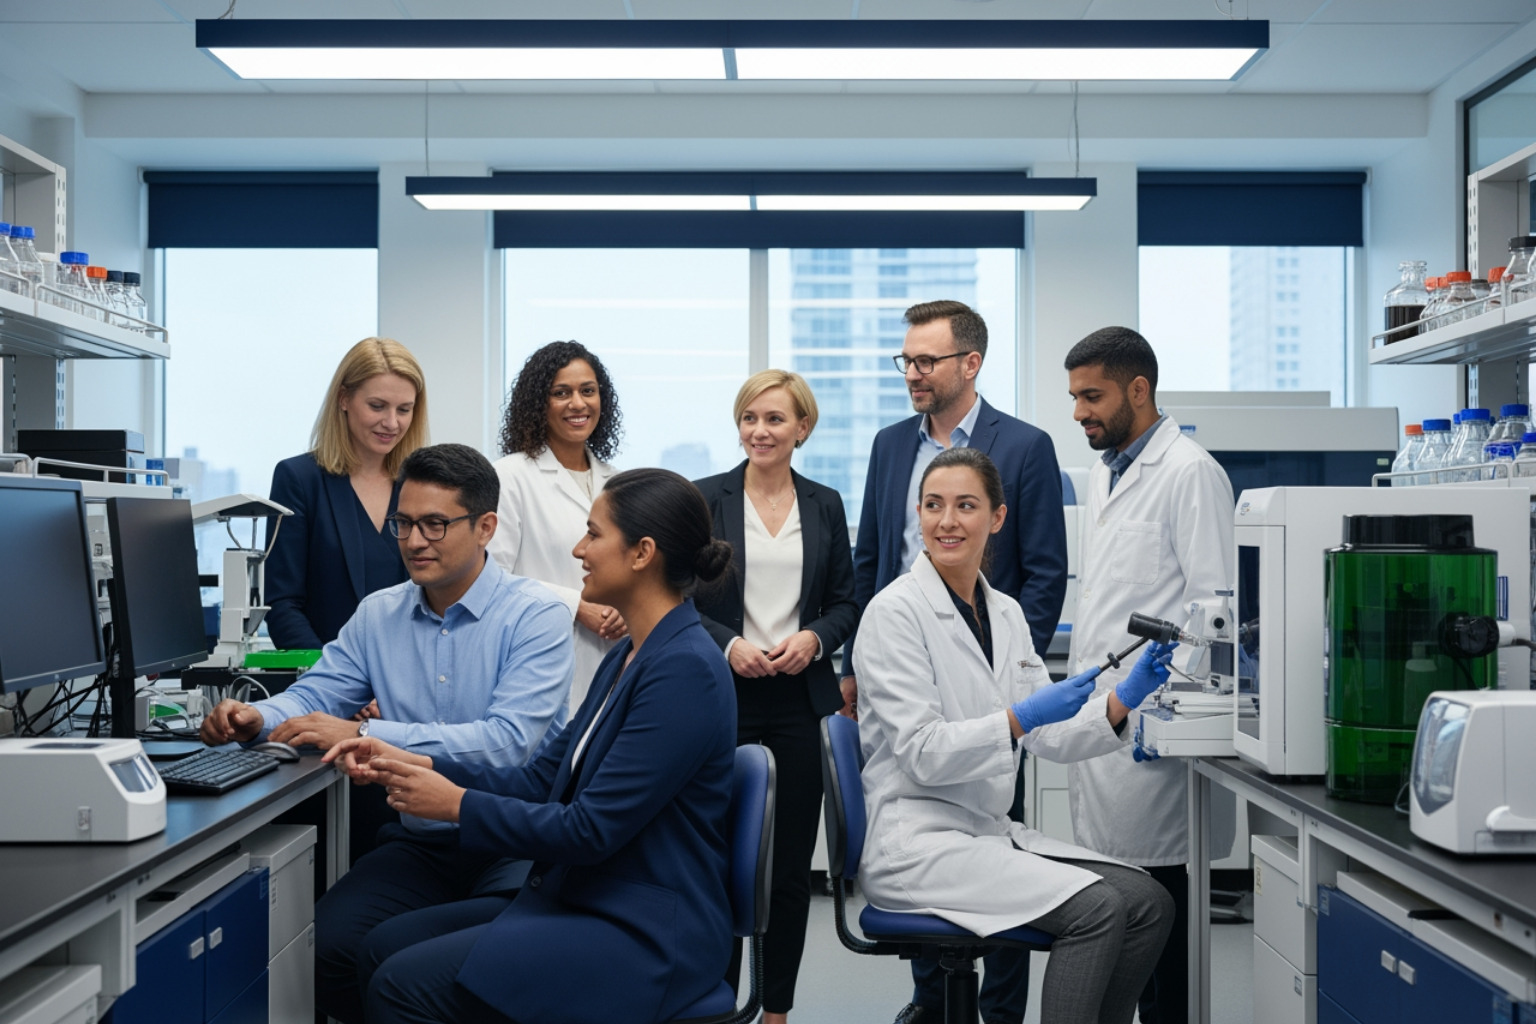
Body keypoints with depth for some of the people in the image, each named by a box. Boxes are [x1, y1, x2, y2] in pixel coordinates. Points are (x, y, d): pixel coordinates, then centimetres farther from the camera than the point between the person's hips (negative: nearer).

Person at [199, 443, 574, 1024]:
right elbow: (315, 693, 11)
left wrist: (364, 734, -26)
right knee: (323, 946, -18)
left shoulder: (537, 616, -9)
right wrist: (257, 718, -15)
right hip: (419, 841, 5)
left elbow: (508, 741, -21)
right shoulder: (378, 614, 11)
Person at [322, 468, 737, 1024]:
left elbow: (591, 829, -22)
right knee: (385, 946, 5)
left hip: (645, 936, -9)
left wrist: (457, 804, -14)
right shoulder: (628, 655, 10)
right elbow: (539, 781, 9)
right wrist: (410, 764, 0)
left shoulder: (685, 670, -21)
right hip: (581, 902, 9)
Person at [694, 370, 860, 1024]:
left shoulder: (825, 505, 9)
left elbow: (845, 602, 12)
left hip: (800, 701, 2)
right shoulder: (706, 499, 2)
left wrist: (813, 638, -7)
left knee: (792, 861, 6)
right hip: (723, 699, -2)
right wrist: (729, 645, -13)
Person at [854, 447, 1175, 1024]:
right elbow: (921, 753, -18)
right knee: (1097, 907, -20)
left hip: (990, 833, 7)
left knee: (1148, 902, -5)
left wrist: (1123, 699, -7)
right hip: (915, 841, -7)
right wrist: (1020, 717, -29)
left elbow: (1050, 737, 9)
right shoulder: (895, 611, -11)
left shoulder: (1005, 613, 11)